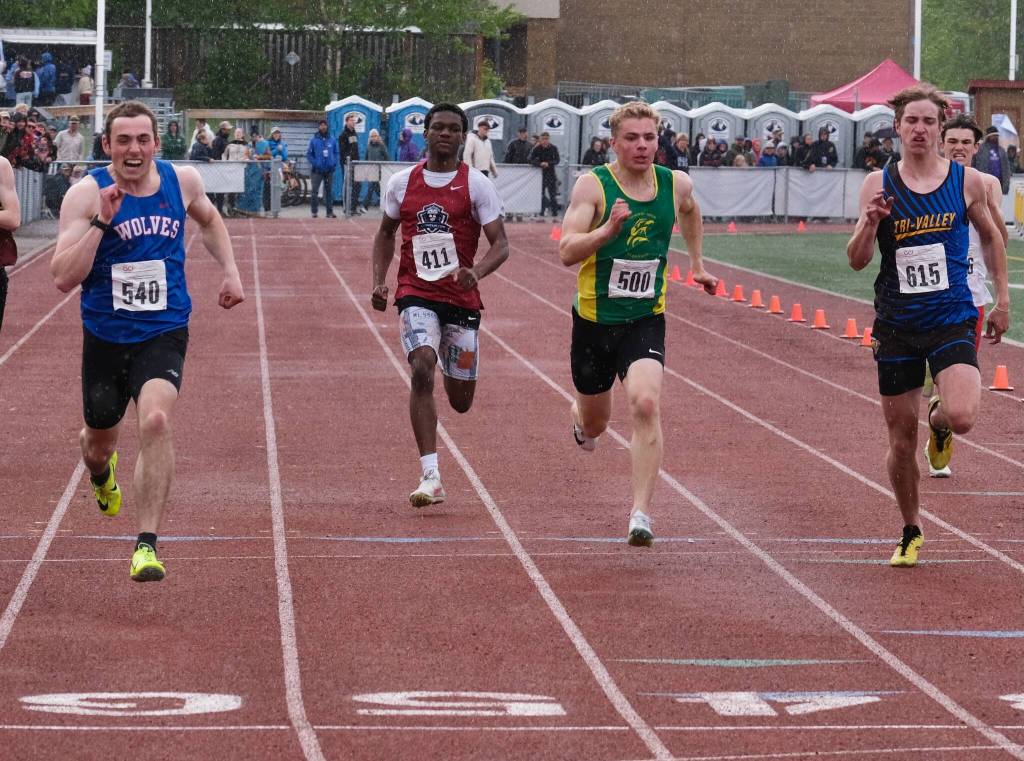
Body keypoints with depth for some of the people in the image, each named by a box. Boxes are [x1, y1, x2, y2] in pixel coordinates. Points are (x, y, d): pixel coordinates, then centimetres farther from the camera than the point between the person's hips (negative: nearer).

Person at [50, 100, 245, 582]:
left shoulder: (182, 180, -1)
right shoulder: (86, 194, -12)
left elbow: (208, 219, 24)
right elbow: (63, 278, -20)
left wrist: (230, 271, 14)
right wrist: (102, 221, -27)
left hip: (163, 331, 0)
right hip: (105, 337, 0)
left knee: (155, 420, -26)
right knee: (99, 441, 17)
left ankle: (147, 544, -23)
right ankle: (102, 474, 58)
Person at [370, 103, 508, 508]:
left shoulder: (477, 184, -2)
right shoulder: (402, 183, 5)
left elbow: (500, 244, -5)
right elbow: (385, 234, 20)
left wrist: (476, 272, -25)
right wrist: (379, 280, 5)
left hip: (461, 298, 0)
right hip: (415, 295, 0)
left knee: (460, 402, 7)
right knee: (422, 368, -25)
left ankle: (454, 375, 50)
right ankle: (431, 478, -27)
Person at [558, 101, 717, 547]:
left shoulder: (676, 184, -2)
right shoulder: (593, 186, -13)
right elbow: (567, 252, -22)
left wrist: (697, 263, 28)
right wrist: (608, 229, -37)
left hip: (646, 320, 1)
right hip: (594, 320, -1)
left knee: (646, 405, -23)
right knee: (595, 424, 15)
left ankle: (640, 514, -23)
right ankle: (578, 416, 56)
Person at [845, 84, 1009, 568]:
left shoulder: (966, 182, 0)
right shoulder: (879, 184, -1)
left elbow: (990, 237, 17)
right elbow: (856, 261, -2)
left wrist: (1002, 300, 15)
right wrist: (871, 221, -20)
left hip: (952, 319, -1)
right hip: (896, 324, 1)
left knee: (961, 416, -24)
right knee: (901, 442, 5)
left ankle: (939, 423, 14)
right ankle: (911, 533, 26)